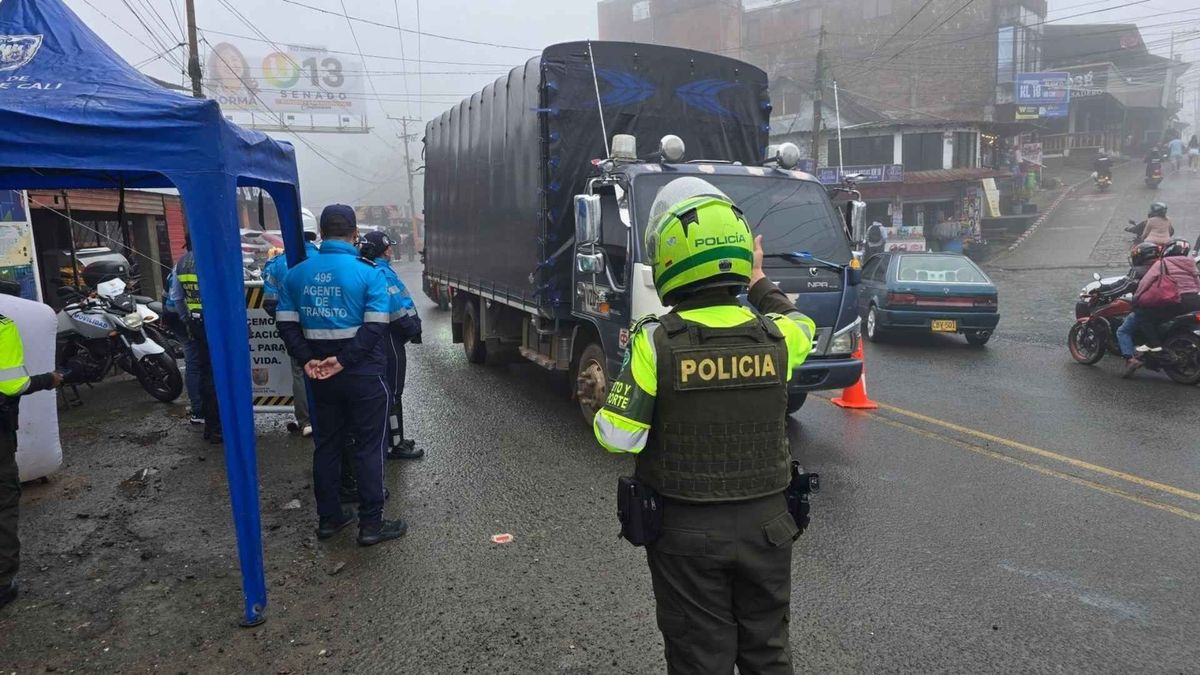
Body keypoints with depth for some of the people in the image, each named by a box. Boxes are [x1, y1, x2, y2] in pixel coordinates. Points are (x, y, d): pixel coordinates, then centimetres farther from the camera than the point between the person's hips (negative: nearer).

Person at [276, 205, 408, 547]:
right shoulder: (369, 273, -11)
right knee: (369, 447, 3)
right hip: (363, 375, -5)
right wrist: (343, 360, -17)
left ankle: (328, 517, 24)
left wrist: (308, 359, -7)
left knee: (326, 445, 15)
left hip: (321, 374, 5)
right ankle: (370, 524, 7)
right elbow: (375, 326, -18)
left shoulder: (297, 274, 4)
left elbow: (287, 324, 0)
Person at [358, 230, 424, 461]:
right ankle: (394, 445, 4)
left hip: (386, 339, 11)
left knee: (389, 391, 18)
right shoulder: (381, 272, -18)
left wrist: (411, 327, 12)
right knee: (392, 393, -4)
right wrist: (413, 329, -14)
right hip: (390, 339, -11)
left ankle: (394, 438, 29)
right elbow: (395, 308, -24)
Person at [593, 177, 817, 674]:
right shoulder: (775, 336, -8)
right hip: (766, 522, 3)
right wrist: (759, 281, 30)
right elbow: (802, 326, 17)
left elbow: (618, 437, -17)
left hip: (685, 530, -3)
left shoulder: (655, 343, -19)